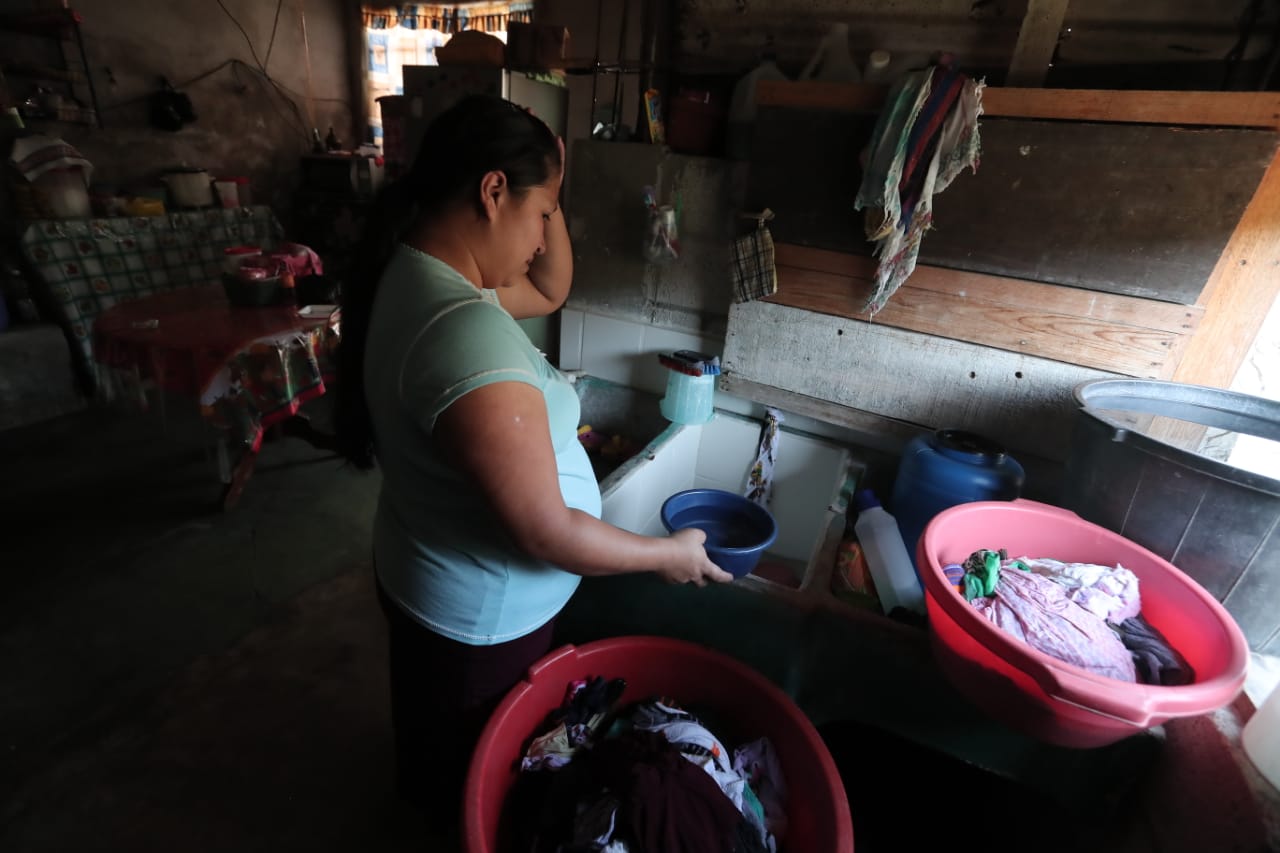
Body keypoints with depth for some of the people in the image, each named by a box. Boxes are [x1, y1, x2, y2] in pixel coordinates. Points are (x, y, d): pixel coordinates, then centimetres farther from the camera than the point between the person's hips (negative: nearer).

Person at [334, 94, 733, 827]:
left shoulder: (415, 268, -6)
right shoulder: (470, 336, -38)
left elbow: (550, 291, 7)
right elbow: (547, 533, -33)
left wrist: (547, 196, -8)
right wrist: (669, 554, -17)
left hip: (436, 586, 10)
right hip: (481, 615, -9)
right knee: (475, 783, 26)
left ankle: (435, 812, 67)